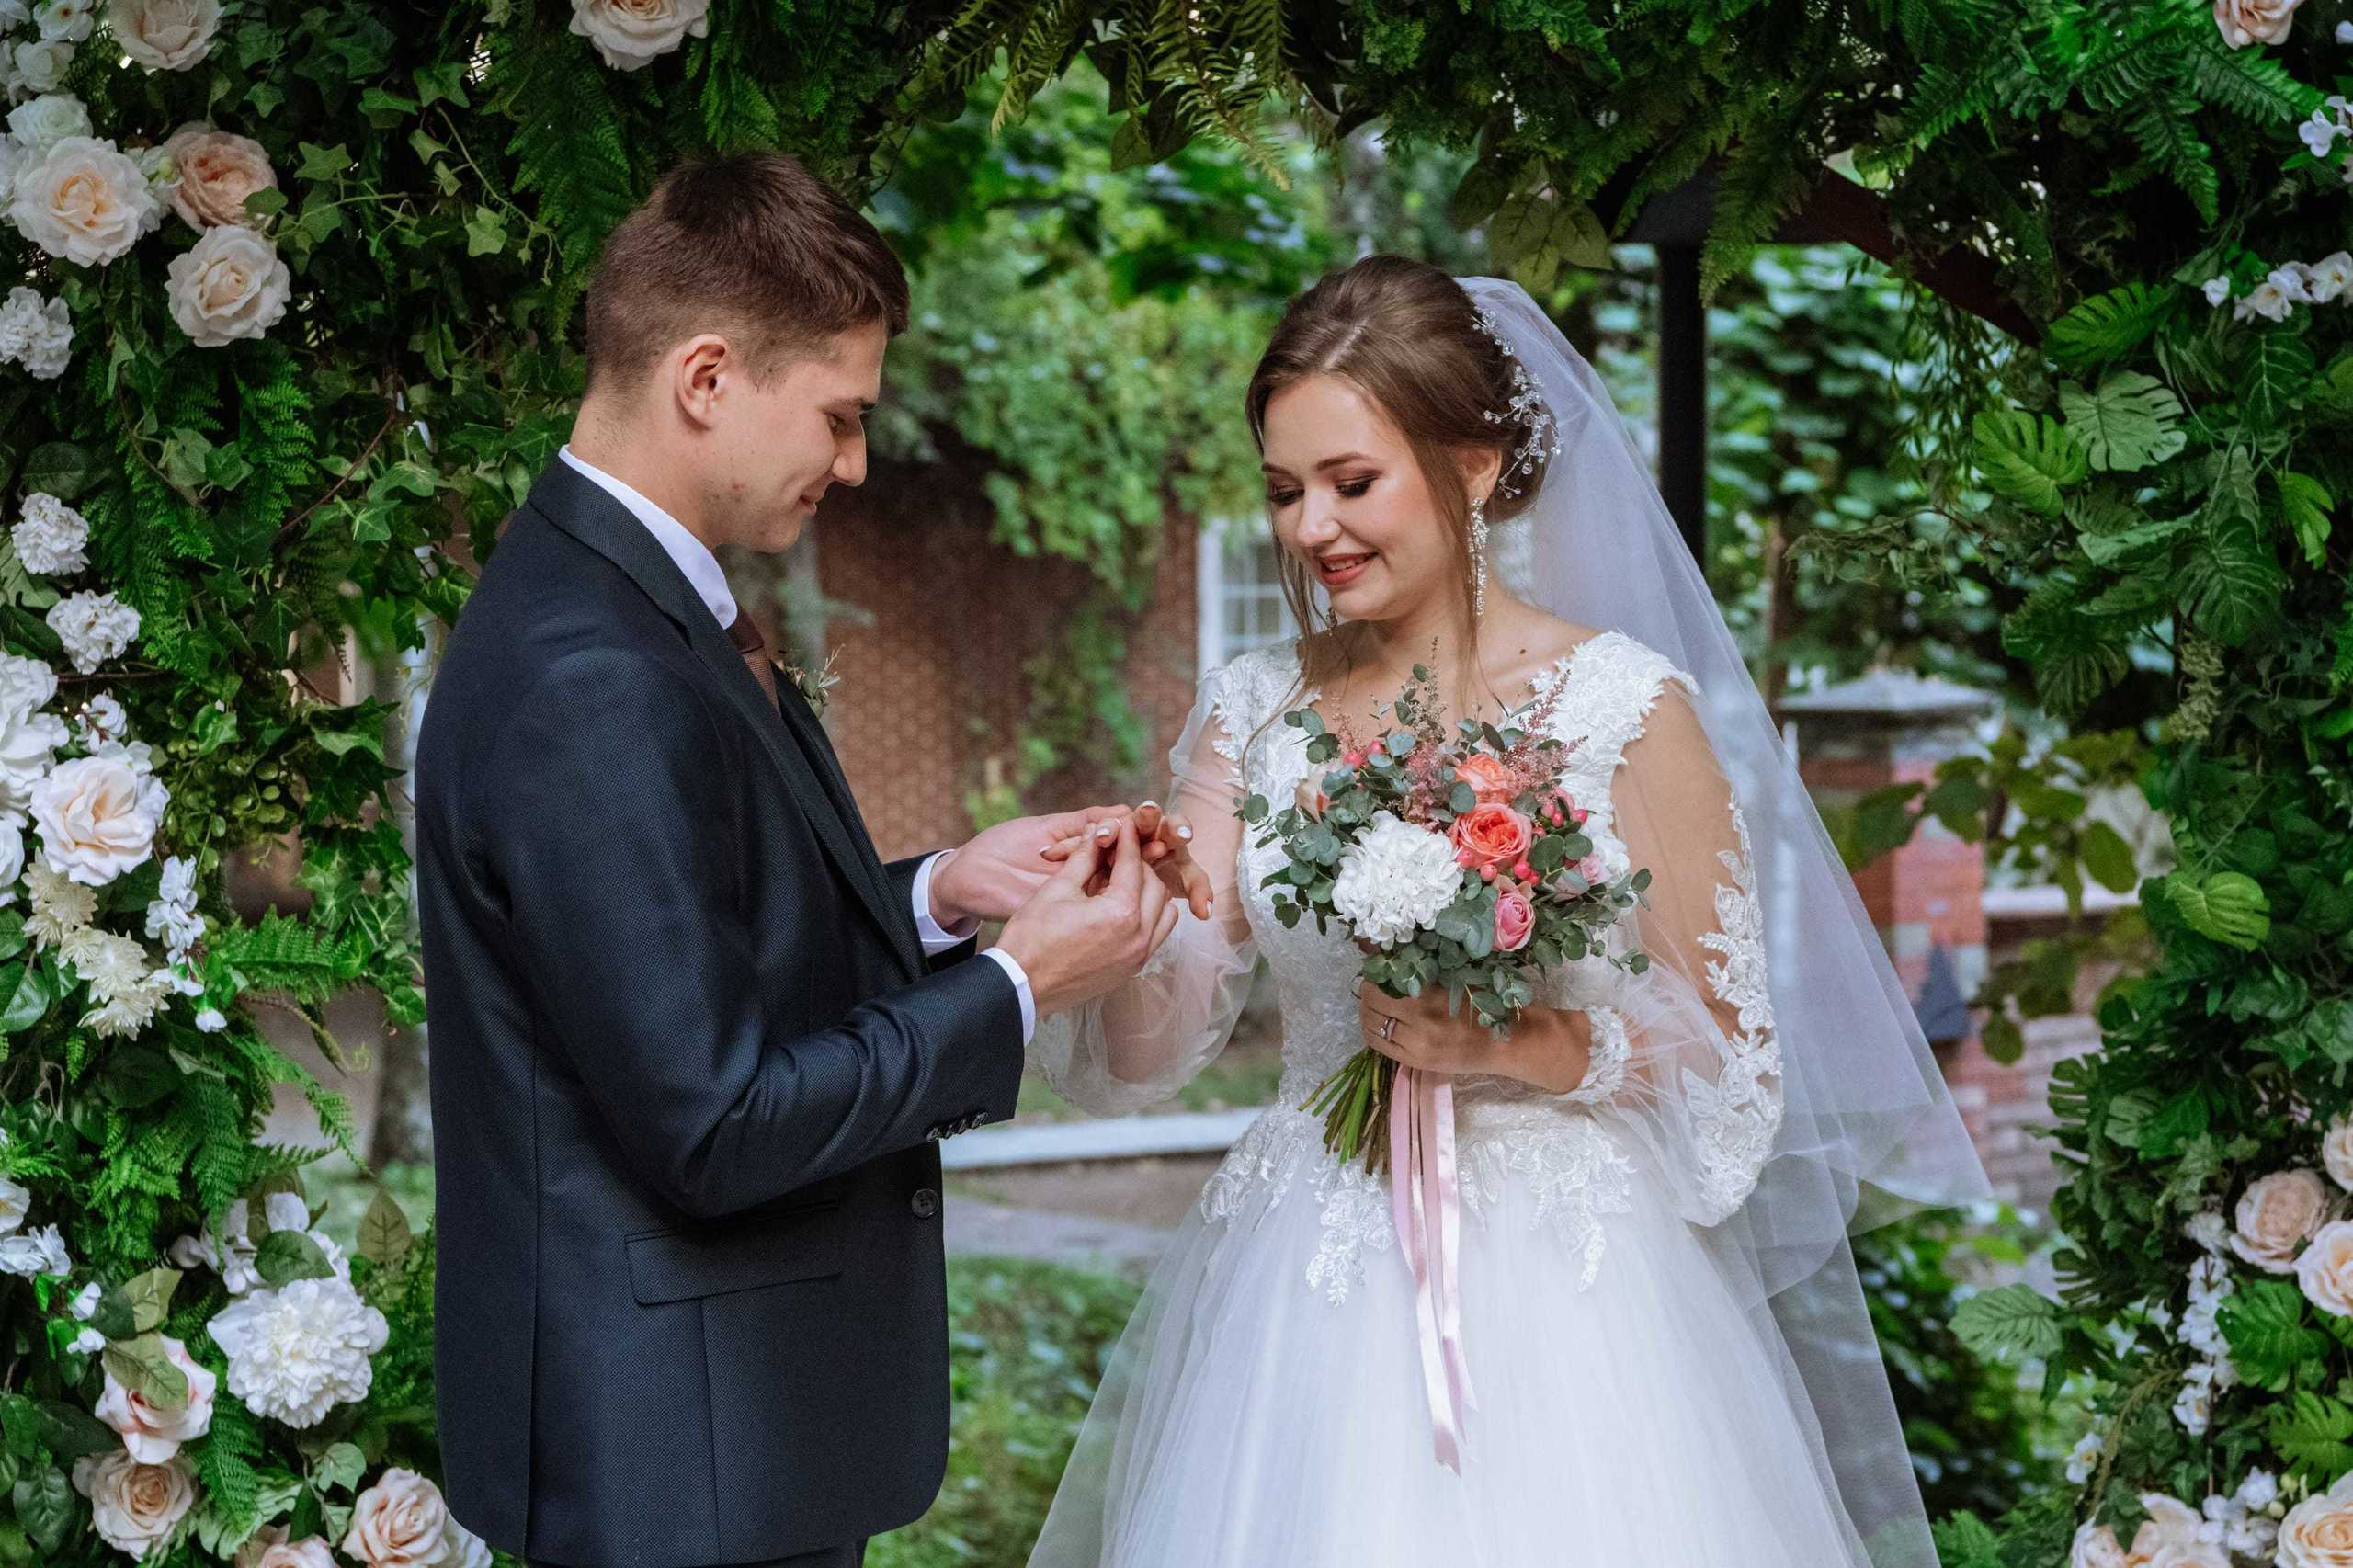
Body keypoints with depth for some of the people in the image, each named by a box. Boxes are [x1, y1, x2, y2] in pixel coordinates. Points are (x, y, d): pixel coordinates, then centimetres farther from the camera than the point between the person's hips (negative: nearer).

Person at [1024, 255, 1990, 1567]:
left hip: (1555, 1301, -3)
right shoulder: (1257, 711, 6)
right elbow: (1153, 1052, 3)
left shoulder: (1626, 704, -6)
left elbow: (1732, 1051, -4)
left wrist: (1522, 1047, -18)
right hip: (1306, 1301, 3)